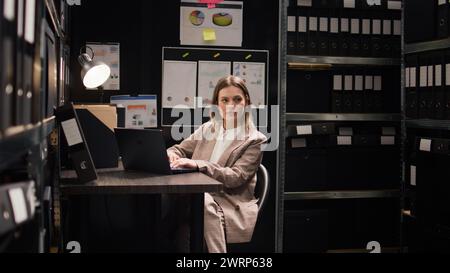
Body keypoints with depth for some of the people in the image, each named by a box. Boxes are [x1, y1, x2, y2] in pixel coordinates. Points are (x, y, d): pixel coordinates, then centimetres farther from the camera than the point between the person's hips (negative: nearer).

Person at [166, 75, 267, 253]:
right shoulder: (207, 129, 15)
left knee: (204, 202, -38)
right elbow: (180, 150, 21)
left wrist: (198, 164, -24)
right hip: (198, 195, 4)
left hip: (231, 205, -4)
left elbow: (235, 178, -12)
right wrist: (171, 154, -6)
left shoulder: (255, 140, -1)